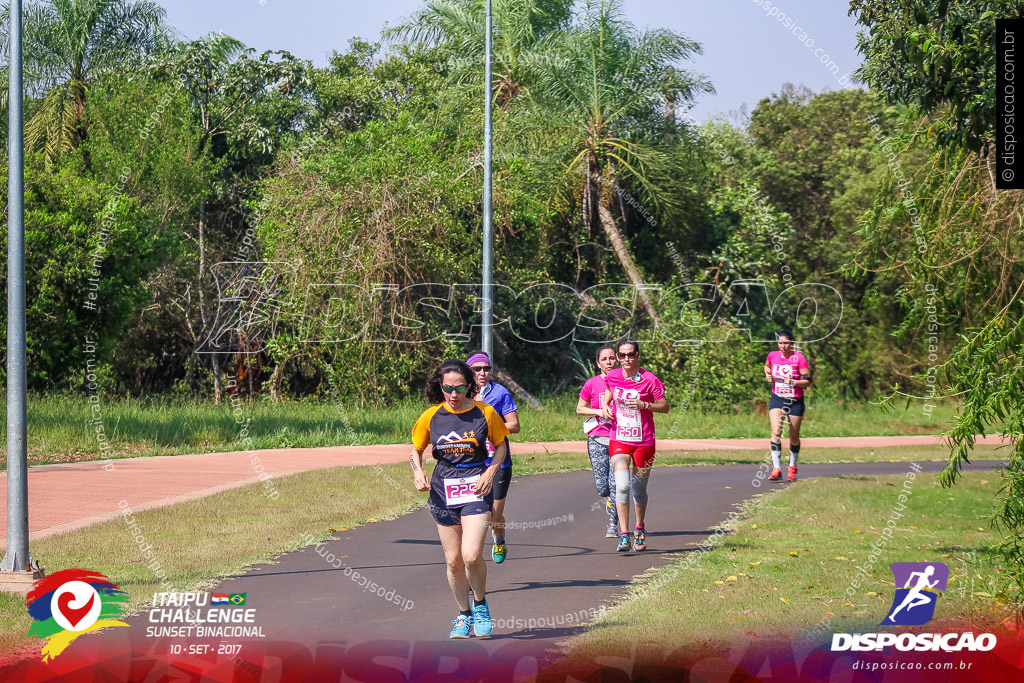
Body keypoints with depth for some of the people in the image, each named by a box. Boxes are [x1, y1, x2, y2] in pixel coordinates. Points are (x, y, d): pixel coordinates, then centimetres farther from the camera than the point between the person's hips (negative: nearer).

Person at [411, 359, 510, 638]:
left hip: (475, 488, -3)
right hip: (443, 489, 3)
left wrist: (490, 472, -6)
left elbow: (500, 445, 10)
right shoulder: (431, 417, -1)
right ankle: (464, 614, 25)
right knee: (453, 560, 7)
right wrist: (418, 472, -6)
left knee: (471, 555, -17)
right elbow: (416, 450, 13)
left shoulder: (484, 413, -4)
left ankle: (480, 604, 10)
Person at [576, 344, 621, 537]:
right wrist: (598, 412, -8)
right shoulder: (592, 384, 2)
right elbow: (579, 409, 9)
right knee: (601, 485, -2)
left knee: (615, 482, -10)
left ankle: (613, 524, 1)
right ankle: (609, 501, 34)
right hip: (597, 438, 1)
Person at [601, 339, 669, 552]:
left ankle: (640, 529, 35)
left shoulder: (650, 380, -9)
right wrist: (606, 407, 1)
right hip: (619, 441, 1)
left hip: (644, 442, -1)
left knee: (639, 490, 10)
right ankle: (624, 535, -15)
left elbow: (664, 406, -5)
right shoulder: (612, 377, 1)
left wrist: (644, 405, -21)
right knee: (621, 486, -16)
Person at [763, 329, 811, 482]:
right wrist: (768, 374, 3)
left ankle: (792, 468, 28)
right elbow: (767, 366, 24)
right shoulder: (772, 356, 0)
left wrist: (793, 382, -27)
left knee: (794, 437, 8)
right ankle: (776, 469, -17)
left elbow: (807, 380, -10)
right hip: (777, 399, 2)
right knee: (776, 432, -17)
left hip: (795, 401, -2)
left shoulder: (799, 358, -11)